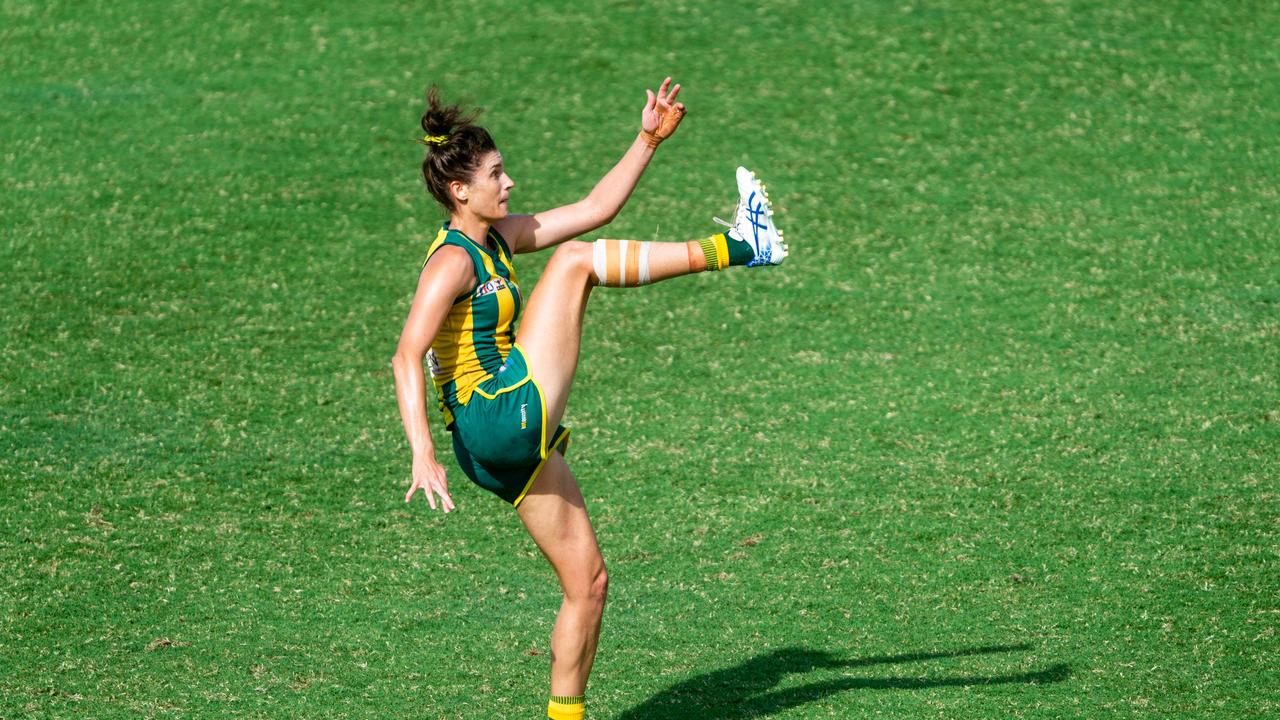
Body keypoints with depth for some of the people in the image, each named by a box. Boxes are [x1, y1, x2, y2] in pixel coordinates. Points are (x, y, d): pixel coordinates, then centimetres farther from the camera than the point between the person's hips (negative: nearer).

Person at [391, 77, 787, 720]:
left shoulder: (498, 239, 15)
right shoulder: (451, 262, -11)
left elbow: (596, 208, 21)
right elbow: (406, 359, -21)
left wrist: (648, 141, 13)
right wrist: (423, 455, -31)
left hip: (518, 446, 9)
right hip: (498, 419, -9)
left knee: (587, 583, 10)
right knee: (578, 259, -7)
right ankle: (738, 246, -3)